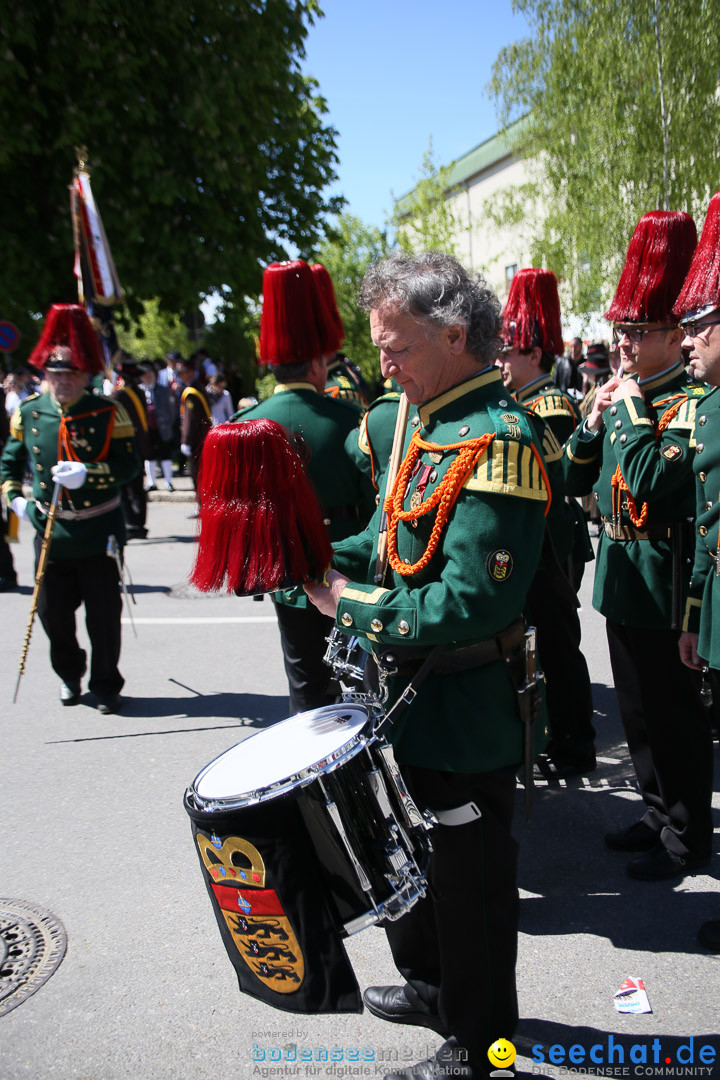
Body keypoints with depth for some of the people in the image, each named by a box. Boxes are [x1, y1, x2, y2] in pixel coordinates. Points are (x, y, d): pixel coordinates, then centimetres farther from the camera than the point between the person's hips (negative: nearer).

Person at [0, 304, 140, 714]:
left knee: (104, 614, 4)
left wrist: (87, 474, -25)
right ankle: (69, 673, 36)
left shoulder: (110, 413, -7)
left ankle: (106, 686, 23)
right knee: (53, 612, 10)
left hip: (100, 533, -3)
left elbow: (129, 465, -11)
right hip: (50, 532, 3)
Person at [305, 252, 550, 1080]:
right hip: (408, 693, 9)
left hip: (463, 715, -9)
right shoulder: (422, 419, 7)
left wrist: (353, 607, -20)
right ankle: (429, 986, 49)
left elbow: (471, 603, -28)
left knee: (469, 879, 10)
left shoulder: (496, 442, -23)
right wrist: (327, 560, 0)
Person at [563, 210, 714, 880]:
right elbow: (575, 480, 12)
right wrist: (593, 422, -2)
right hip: (620, 579, 8)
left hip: (661, 586, -8)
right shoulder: (622, 398, 11)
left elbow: (651, 482, -28)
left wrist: (634, 411, -21)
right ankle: (658, 813, 35)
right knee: (638, 710, 18)